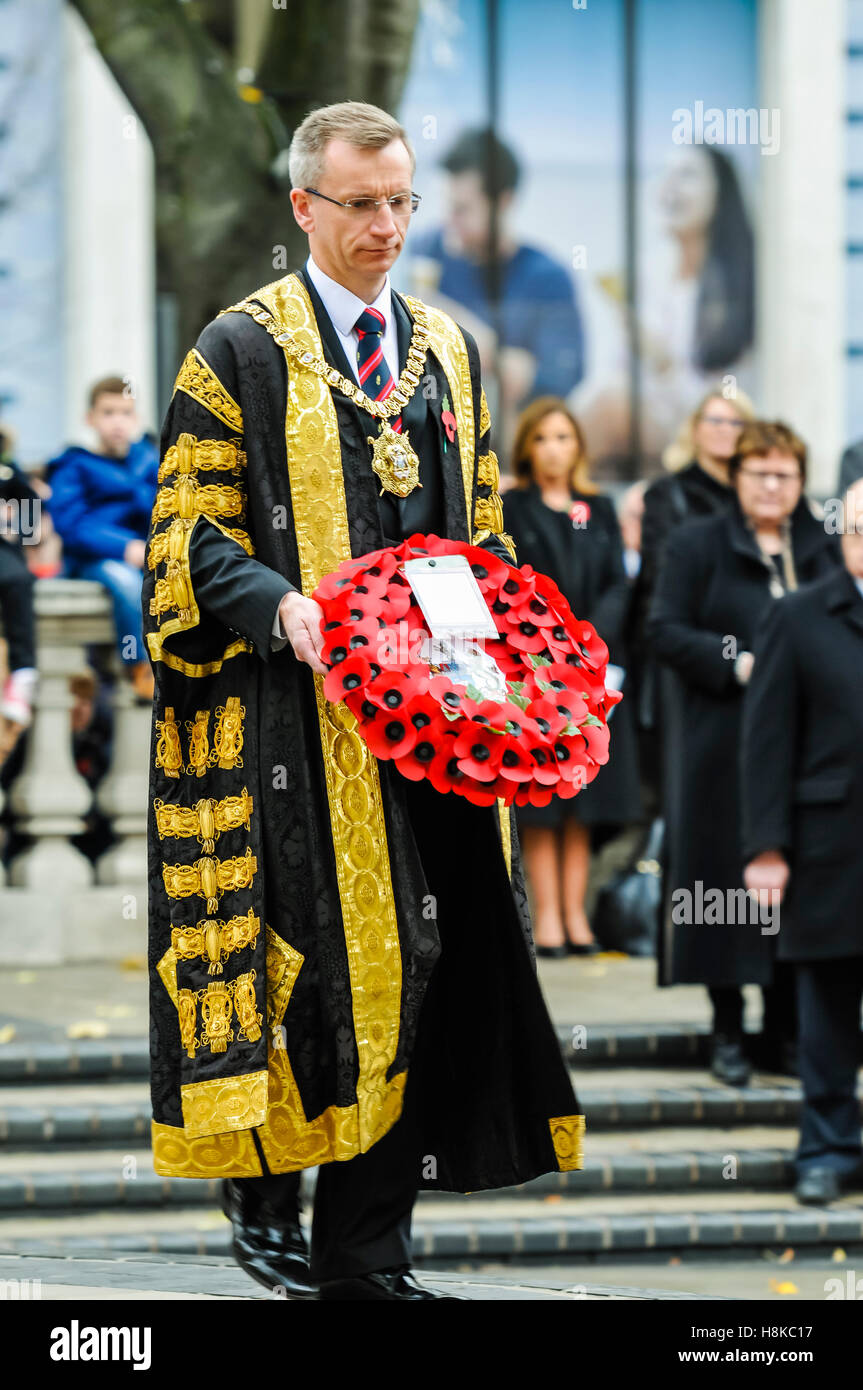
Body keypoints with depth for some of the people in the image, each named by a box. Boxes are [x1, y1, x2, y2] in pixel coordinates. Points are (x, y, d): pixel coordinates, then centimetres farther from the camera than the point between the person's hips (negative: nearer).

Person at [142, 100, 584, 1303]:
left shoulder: (448, 351, 17)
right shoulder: (240, 349, 0)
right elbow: (192, 528, -4)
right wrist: (280, 607, -21)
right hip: (298, 704, -5)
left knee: (418, 957, 0)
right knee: (320, 949, -8)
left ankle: (368, 1251, 5)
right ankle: (265, 1191, 12)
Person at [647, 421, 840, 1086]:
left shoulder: (826, 548, 13)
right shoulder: (697, 545, 3)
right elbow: (666, 629, -3)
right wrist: (736, 663, -16)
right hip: (727, 746, -3)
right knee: (728, 880, -3)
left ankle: (786, 1030, 10)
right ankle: (728, 1032, 6)